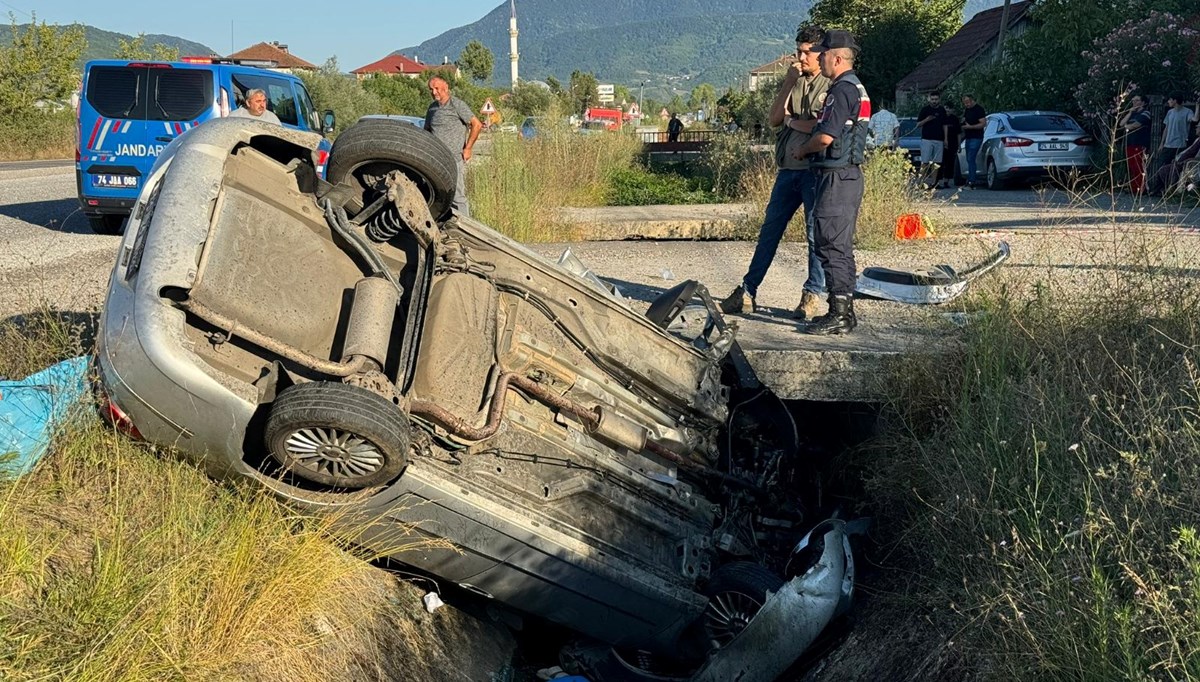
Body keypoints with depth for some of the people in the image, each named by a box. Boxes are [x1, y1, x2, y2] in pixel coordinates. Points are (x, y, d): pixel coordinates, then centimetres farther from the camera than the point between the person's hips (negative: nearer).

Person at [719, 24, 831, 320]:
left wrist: (791, 120, -3)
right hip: (788, 170, 7)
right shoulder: (793, 82, 16)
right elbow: (773, 119, 7)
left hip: (815, 170, -7)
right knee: (769, 231, 9)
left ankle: (812, 296, 9)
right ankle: (747, 292, 14)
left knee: (816, 234, 0)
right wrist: (788, 83, -2)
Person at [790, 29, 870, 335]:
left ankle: (839, 315, -8)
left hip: (837, 177, -11)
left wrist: (802, 150, -2)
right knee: (841, 246, 13)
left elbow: (825, 137, -21)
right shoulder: (855, 88, 18)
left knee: (831, 245, -9)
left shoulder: (842, 90, -15)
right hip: (848, 174, 11)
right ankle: (845, 310, 19)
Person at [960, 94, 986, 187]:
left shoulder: (979, 109, -10)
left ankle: (972, 181, -14)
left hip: (976, 138, -9)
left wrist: (970, 127, -21)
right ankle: (974, 179, 15)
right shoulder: (966, 110, 15)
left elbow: (983, 123, -16)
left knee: (971, 159, -14)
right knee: (969, 159, 9)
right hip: (968, 137, 9)